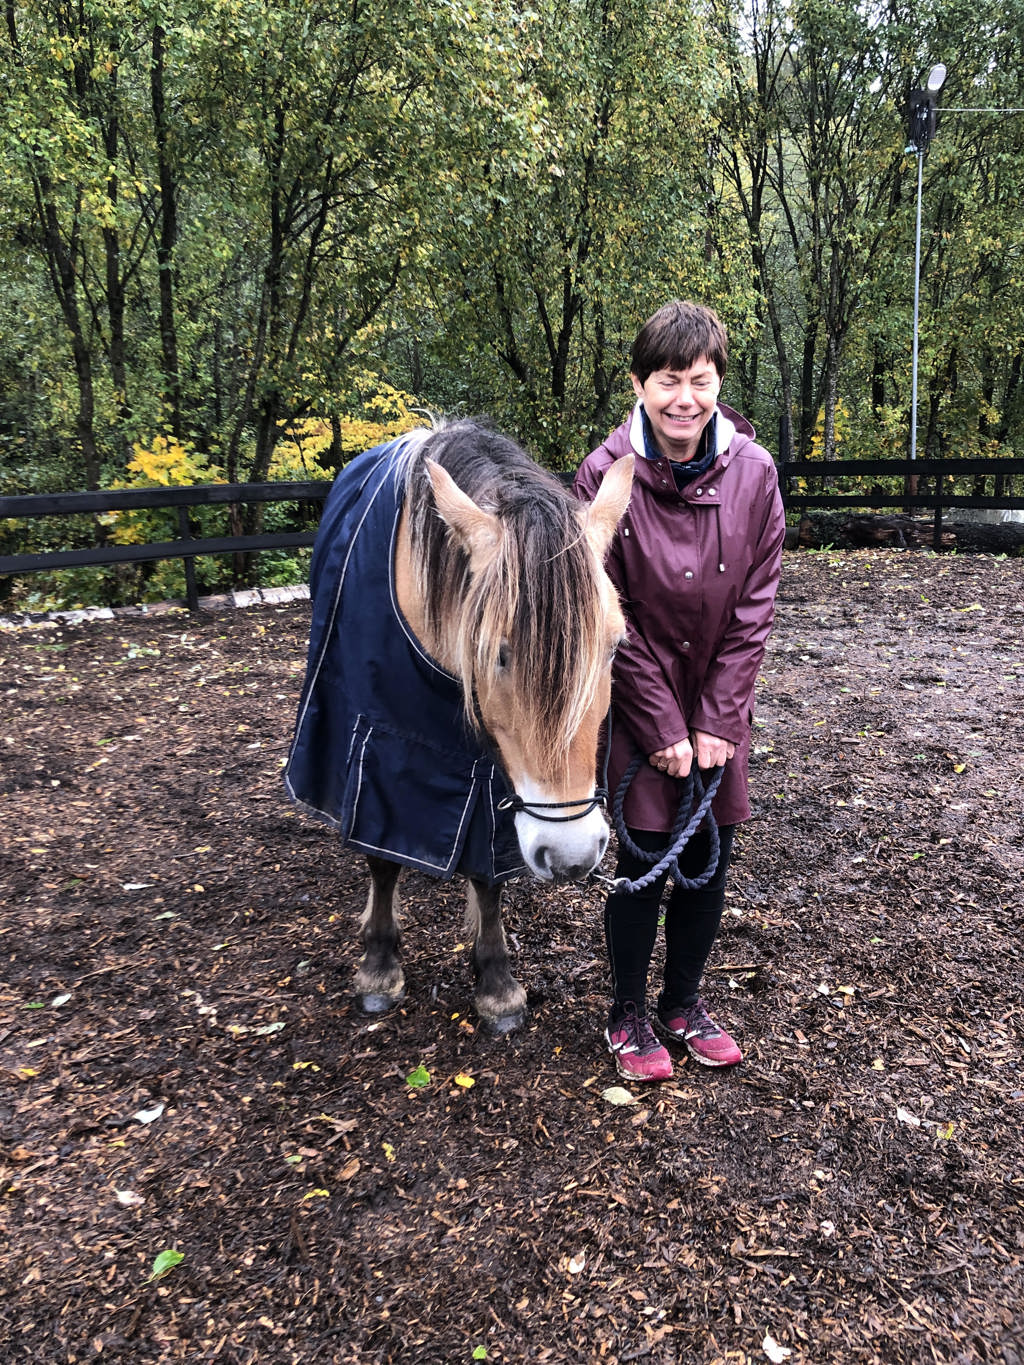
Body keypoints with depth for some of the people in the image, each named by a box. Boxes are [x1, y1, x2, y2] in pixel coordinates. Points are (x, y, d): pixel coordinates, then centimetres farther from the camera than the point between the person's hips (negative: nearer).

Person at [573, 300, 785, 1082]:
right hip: (637, 696, -3)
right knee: (644, 857, 3)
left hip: (719, 702, 3)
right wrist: (664, 728, -13)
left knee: (710, 857, 12)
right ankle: (629, 1012, 27)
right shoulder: (607, 474, -15)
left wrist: (717, 721, -9)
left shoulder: (754, 471, -8)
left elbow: (755, 607, -5)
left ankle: (684, 1002, 35)